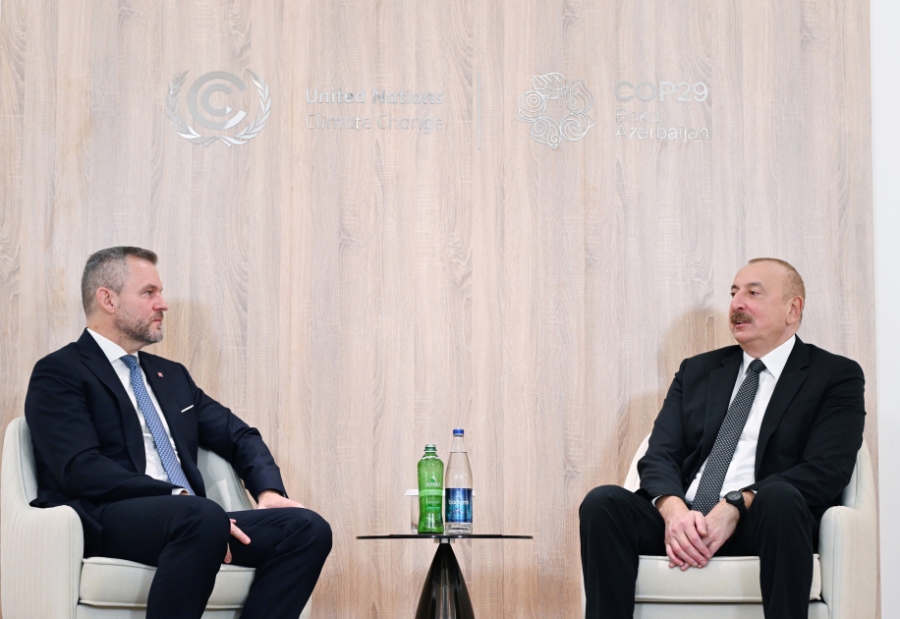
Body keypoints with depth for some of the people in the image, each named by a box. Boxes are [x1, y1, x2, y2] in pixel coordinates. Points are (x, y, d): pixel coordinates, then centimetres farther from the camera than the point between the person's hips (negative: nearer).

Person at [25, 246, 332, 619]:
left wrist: (269, 491, 3)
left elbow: (240, 437, 25)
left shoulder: (171, 375, 25)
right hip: (104, 526, -8)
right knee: (203, 518, -38)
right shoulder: (58, 374, 1)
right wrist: (180, 500, -22)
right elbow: (82, 470, -14)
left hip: (187, 522, 8)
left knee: (307, 529, -15)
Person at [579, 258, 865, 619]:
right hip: (682, 522, 4)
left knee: (779, 497, -37)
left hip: (761, 521, -3)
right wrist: (673, 510, -15)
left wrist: (735, 507, -20)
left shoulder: (837, 376, 8)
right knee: (603, 502, -24)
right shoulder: (696, 371, 21)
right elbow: (659, 456, 10)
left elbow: (825, 471, -6)